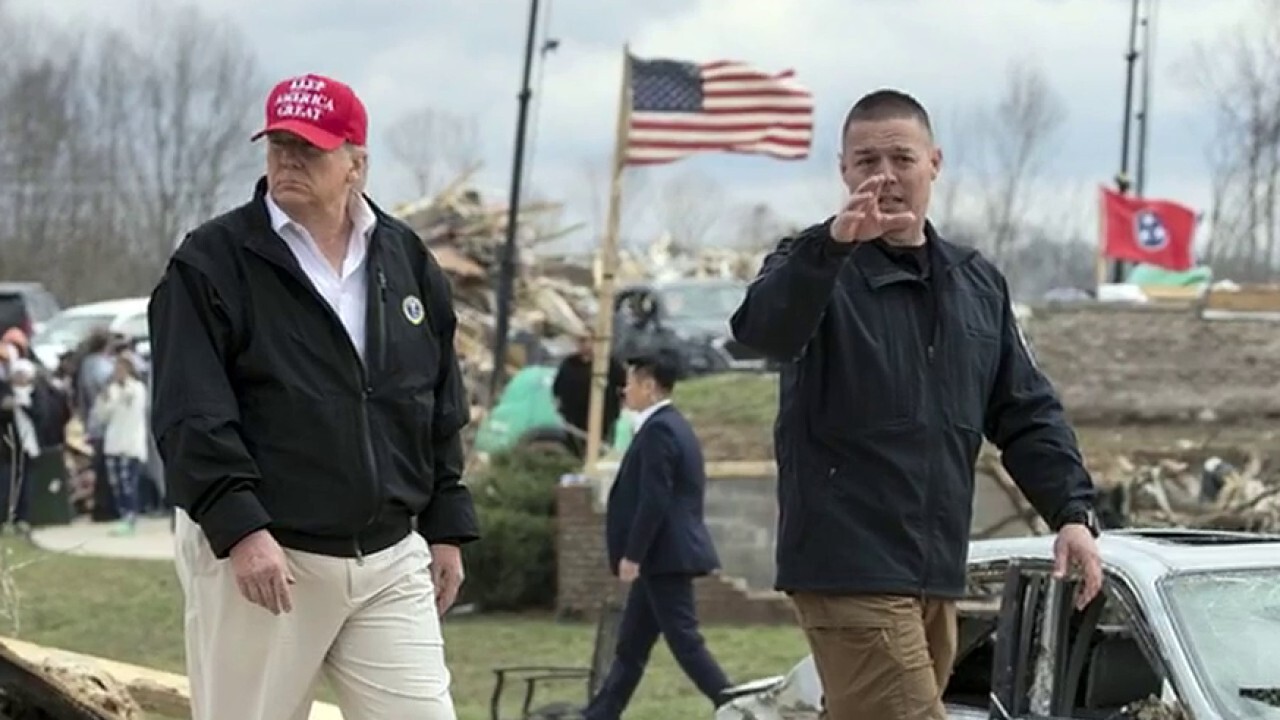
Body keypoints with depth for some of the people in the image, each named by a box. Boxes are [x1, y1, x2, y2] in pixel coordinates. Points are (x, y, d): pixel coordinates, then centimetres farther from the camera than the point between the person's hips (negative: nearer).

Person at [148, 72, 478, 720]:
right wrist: (240, 527, -21)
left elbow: (442, 415, 17)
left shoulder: (408, 261, 11)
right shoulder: (212, 262, -4)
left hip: (391, 563, 4)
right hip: (255, 557, -4)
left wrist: (447, 528, 13)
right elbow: (189, 416, -12)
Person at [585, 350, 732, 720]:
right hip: (664, 557, 10)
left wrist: (632, 555, -18)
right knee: (631, 644, 12)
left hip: (664, 557, -10)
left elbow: (653, 500, -21)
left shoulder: (659, 431, -16)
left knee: (684, 641, -8)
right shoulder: (674, 426, 16)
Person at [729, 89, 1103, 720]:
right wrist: (833, 245, -47)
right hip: (851, 570, -7)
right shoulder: (814, 269, -5)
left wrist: (1072, 510, 2)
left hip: (936, 574, 7)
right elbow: (762, 328, -29)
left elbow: (1026, 413, 16)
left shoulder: (978, 284, 14)